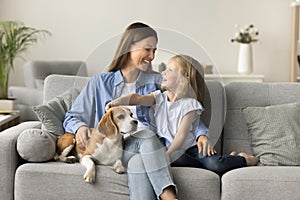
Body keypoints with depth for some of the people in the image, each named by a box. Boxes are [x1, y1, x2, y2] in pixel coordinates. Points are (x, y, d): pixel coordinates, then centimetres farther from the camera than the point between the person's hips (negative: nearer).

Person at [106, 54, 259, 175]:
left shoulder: (189, 104, -8)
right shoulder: (159, 97, 5)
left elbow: (182, 134, -17)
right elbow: (138, 99, -14)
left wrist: (168, 154, -29)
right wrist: (118, 101, -32)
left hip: (187, 148, -4)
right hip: (166, 146, 4)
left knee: (216, 165, -29)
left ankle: (243, 159, 6)